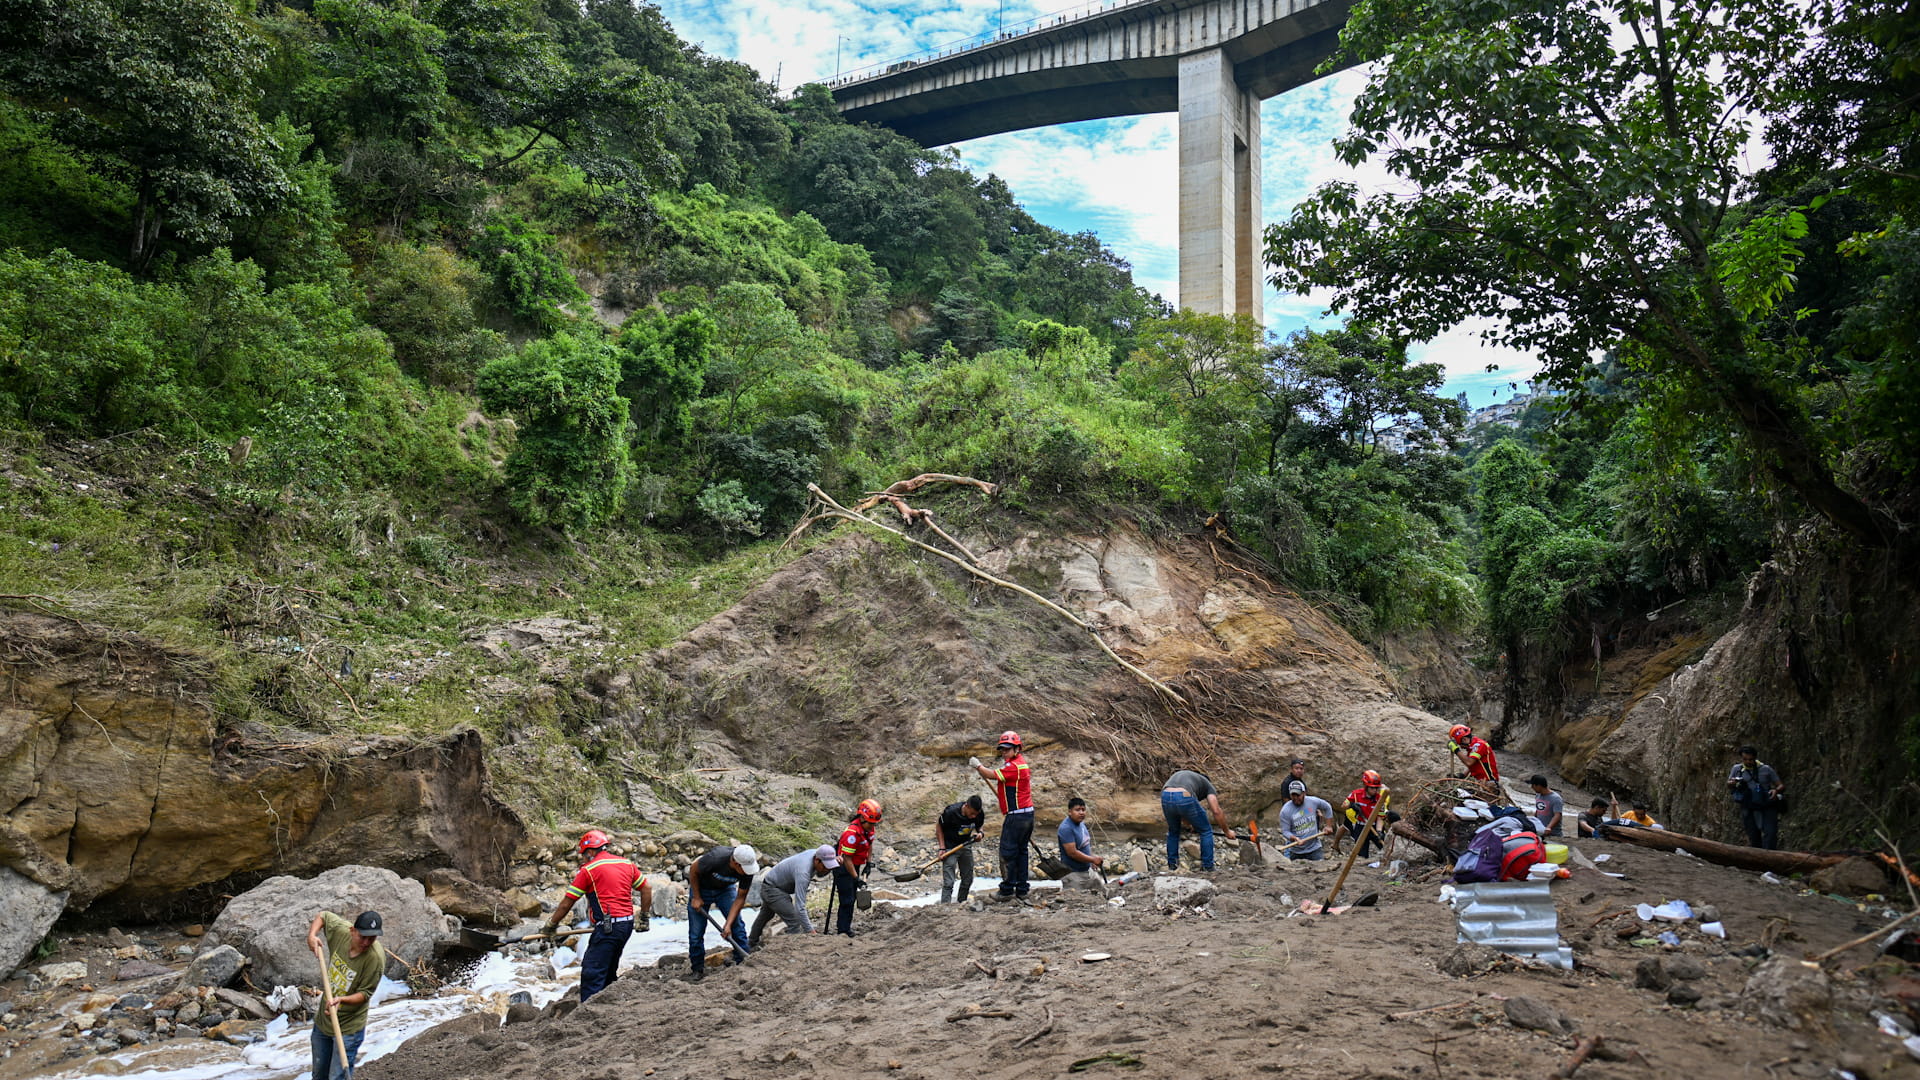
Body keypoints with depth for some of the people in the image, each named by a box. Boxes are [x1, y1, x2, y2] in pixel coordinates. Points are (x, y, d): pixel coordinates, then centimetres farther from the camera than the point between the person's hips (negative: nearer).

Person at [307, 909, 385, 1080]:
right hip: (322, 1021, 6)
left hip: (348, 1029, -6)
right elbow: (323, 916, 7)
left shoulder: (375, 958, -27)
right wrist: (312, 935, -10)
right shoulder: (341, 930, -14)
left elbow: (365, 993, -18)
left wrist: (342, 1000, -35)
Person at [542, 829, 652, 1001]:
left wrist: (551, 924, 14)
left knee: (592, 972, -8)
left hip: (607, 927, -8)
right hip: (627, 924, 8)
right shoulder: (627, 864, 14)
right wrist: (644, 918, 27)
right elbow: (647, 889, 18)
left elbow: (566, 904, 1)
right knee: (608, 971, 18)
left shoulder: (588, 870, -3)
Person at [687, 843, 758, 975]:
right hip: (701, 888, -3)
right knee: (696, 932, -1)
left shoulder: (748, 868, -27)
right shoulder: (715, 858, -40)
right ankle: (698, 970, 15)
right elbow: (693, 871, -18)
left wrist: (728, 924, -23)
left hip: (726, 889, 3)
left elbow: (740, 898, -17)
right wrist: (696, 897, -12)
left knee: (737, 926, -9)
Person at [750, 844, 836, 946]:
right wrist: (811, 932, -46)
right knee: (794, 921, -22)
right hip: (771, 888, -10)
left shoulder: (815, 853, -16)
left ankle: (752, 943, 55)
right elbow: (800, 907, -44)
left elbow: (819, 874, 5)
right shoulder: (803, 872, -40)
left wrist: (835, 860, -16)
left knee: (765, 915, 32)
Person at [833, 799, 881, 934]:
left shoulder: (869, 827, -2)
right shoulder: (852, 832, -30)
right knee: (847, 901, -11)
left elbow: (869, 845, 17)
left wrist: (868, 864, 11)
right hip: (843, 868, -9)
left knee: (851, 900, 13)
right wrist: (857, 879, -25)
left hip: (855, 866, 9)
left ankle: (846, 928, 22)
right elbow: (847, 859, -27)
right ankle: (842, 932, -6)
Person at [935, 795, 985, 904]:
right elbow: (939, 826, -11)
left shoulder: (979, 814, -15)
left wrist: (978, 834, -18)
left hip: (966, 845, 5)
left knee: (968, 879, 12)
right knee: (948, 882, -12)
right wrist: (942, 848, -15)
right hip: (950, 847, -5)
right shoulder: (951, 812, -28)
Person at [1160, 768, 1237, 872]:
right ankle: (1207, 867, 21)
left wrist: (1190, 825, 57)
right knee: (1206, 831, 19)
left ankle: (1172, 865, 33)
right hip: (1185, 798, -4)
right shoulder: (1207, 784, 28)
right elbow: (1216, 811, 15)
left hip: (1165, 797, 4)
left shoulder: (1178, 775, 41)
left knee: (1173, 831, 32)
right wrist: (1227, 831, 27)